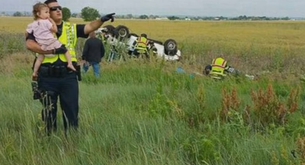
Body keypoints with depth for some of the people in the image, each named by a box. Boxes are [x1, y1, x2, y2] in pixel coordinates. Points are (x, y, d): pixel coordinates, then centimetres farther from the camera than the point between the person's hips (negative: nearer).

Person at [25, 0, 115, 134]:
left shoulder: (71, 28, 10)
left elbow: (90, 27, -2)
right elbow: (29, 44, -16)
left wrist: (102, 20, -22)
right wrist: (53, 50, -19)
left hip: (68, 76, 2)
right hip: (47, 78, -2)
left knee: (71, 110, 7)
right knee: (49, 111, 11)